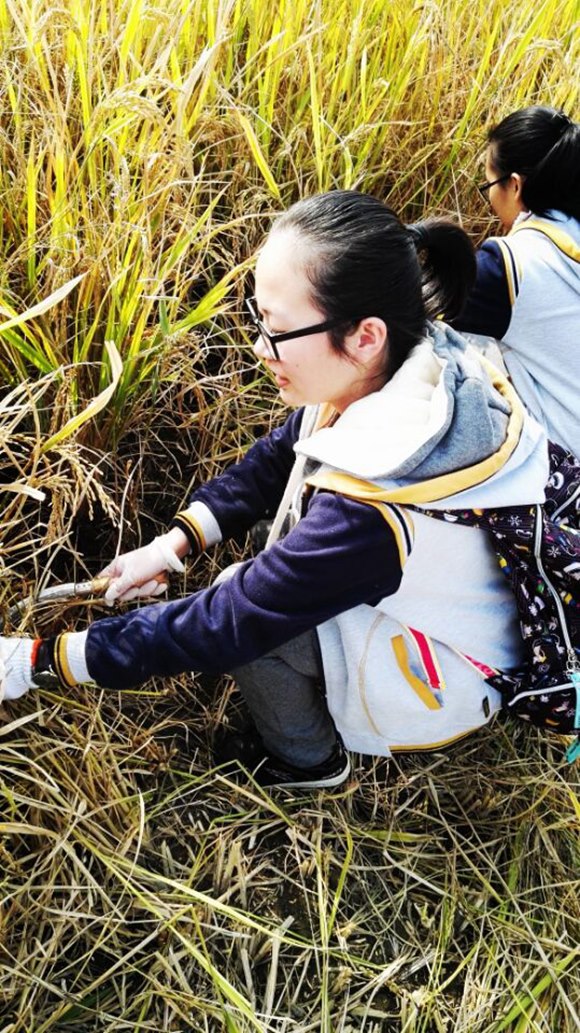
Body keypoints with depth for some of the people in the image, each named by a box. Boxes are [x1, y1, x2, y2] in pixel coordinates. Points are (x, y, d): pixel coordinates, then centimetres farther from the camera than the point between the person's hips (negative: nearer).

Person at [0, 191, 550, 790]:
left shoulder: (372, 512, -41)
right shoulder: (413, 364, -17)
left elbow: (223, 625, -32)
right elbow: (274, 458, -1)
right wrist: (175, 542, -7)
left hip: (452, 683, -7)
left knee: (247, 605, -16)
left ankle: (306, 760, 12)